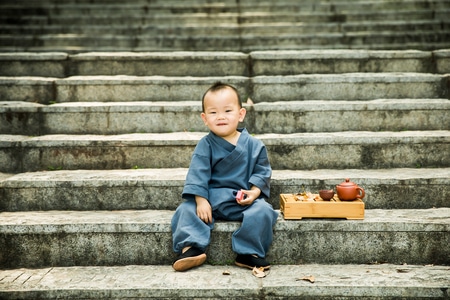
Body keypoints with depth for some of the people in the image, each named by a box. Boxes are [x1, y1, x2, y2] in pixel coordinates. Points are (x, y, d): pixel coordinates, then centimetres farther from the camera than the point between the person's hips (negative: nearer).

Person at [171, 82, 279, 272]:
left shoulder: (254, 145, 2)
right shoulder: (205, 145, -1)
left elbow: (262, 172, 4)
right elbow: (198, 173, -8)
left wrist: (254, 192, -15)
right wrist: (201, 200, -20)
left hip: (243, 200, 0)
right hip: (211, 198, 0)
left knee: (263, 211, -25)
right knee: (186, 209, -20)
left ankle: (249, 253, -16)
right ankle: (191, 248, -23)